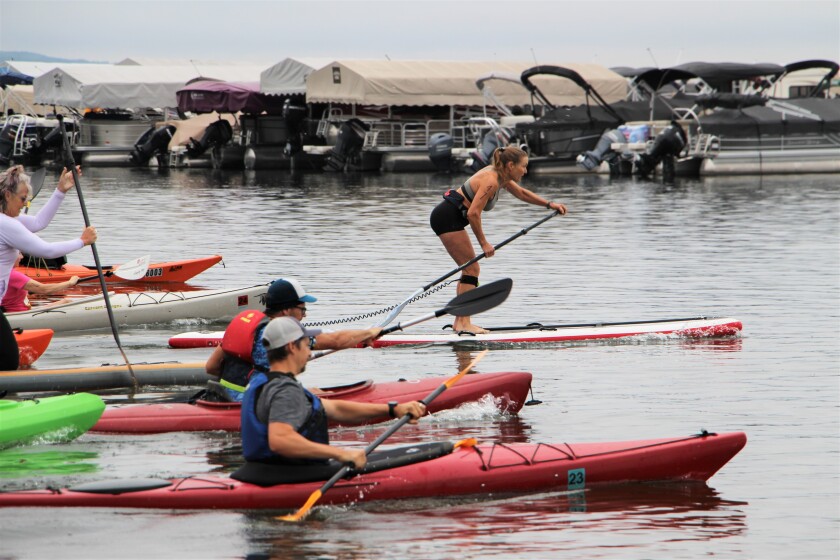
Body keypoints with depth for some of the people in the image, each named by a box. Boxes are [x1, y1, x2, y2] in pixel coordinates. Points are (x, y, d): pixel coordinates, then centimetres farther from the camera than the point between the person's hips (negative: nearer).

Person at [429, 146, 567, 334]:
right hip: (448, 218, -10)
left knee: (470, 269, 14)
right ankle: (464, 322, -10)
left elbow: (521, 193, 27)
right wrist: (483, 243, -19)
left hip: (447, 217, 10)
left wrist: (549, 204, 22)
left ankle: (460, 322, 16)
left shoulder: (499, 175, 10)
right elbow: (473, 213, -26)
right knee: (471, 269, -8)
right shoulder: (491, 181, -21)